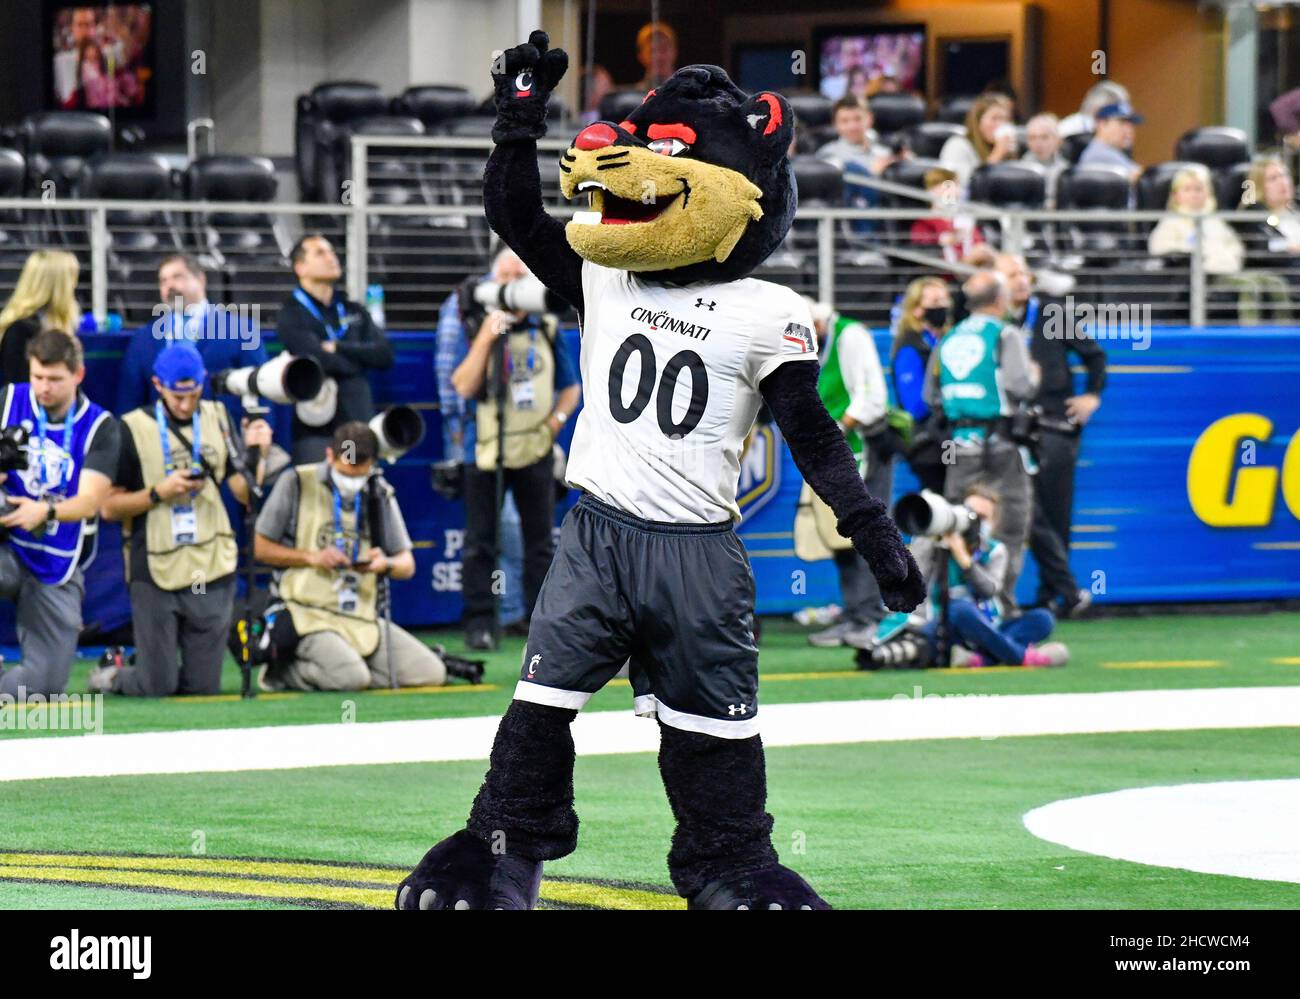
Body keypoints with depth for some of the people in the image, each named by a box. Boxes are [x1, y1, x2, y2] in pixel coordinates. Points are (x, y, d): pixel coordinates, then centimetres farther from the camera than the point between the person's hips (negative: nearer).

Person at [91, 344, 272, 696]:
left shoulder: (217, 418, 8)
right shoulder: (132, 429, -3)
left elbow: (244, 494, 5)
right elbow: (109, 508, -4)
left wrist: (253, 453, -12)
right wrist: (159, 493, -16)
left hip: (212, 574, 3)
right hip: (155, 573, -3)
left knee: (203, 686, 4)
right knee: (157, 687, -4)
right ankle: (112, 676, 28)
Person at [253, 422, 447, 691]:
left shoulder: (380, 493, 11)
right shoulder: (296, 483, 0)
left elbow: (407, 565, 12)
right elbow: (261, 548, 1)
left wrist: (386, 565, -13)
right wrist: (313, 558, -13)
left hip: (364, 618, 5)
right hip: (310, 614, -5)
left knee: (432, 674, -11)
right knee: (351, 677, -33)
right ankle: (283, 671, -5)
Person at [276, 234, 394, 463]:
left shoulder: (353, 311, 18)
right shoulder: (293, 315, 1)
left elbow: (385, 355, 5)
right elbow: (319, 359, -14)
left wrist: (339, 349, -6)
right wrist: (361, 358, 2)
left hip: (359, 426, 5)